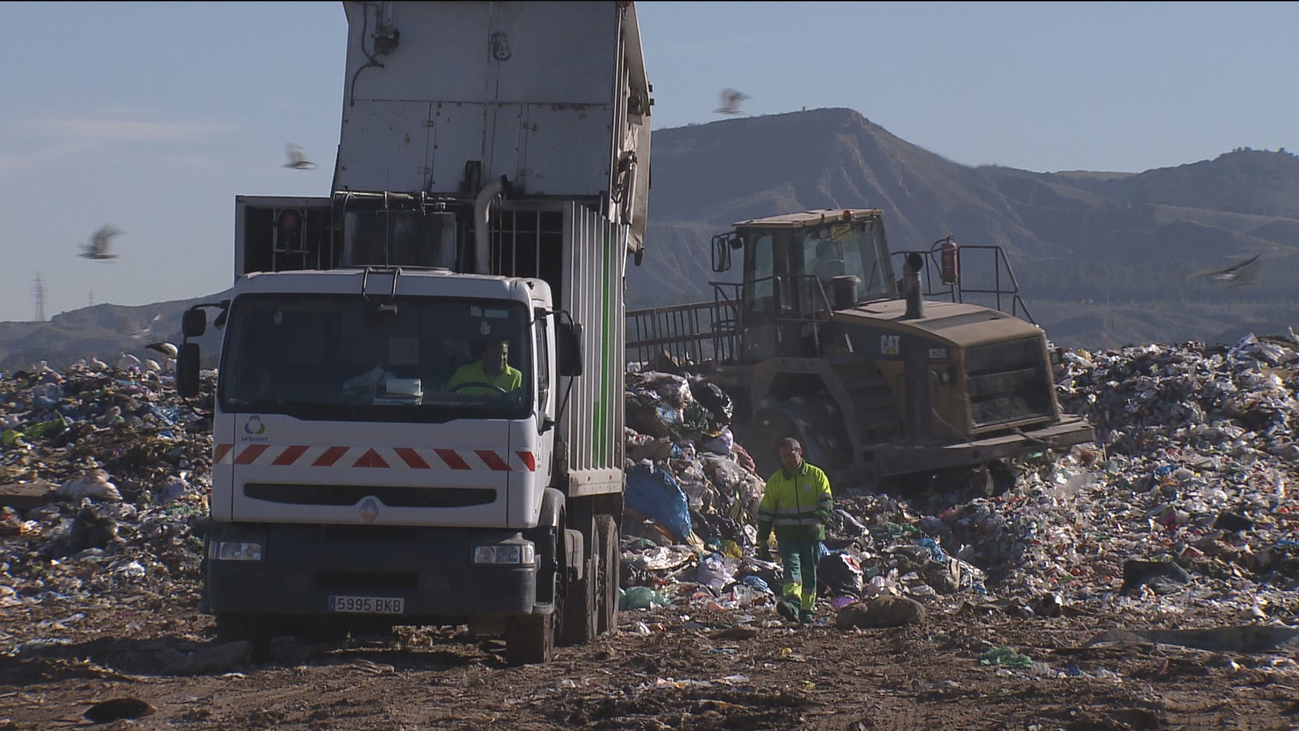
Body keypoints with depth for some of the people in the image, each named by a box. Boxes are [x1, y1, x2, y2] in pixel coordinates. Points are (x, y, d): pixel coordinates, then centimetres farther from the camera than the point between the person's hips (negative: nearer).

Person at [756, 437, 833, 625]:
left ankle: (807, 610, 14)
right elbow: (765, 512, 11)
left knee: (809, 572, 5)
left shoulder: (816, 475, 5)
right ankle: (791, 602, -38)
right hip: (787, 534, -1)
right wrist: (762, 539, 7)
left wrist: (820, 520, -20)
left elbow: (826, 502, -1)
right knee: (792, 564, -20)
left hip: (811, 533, 1)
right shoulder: (775, 481, 8)